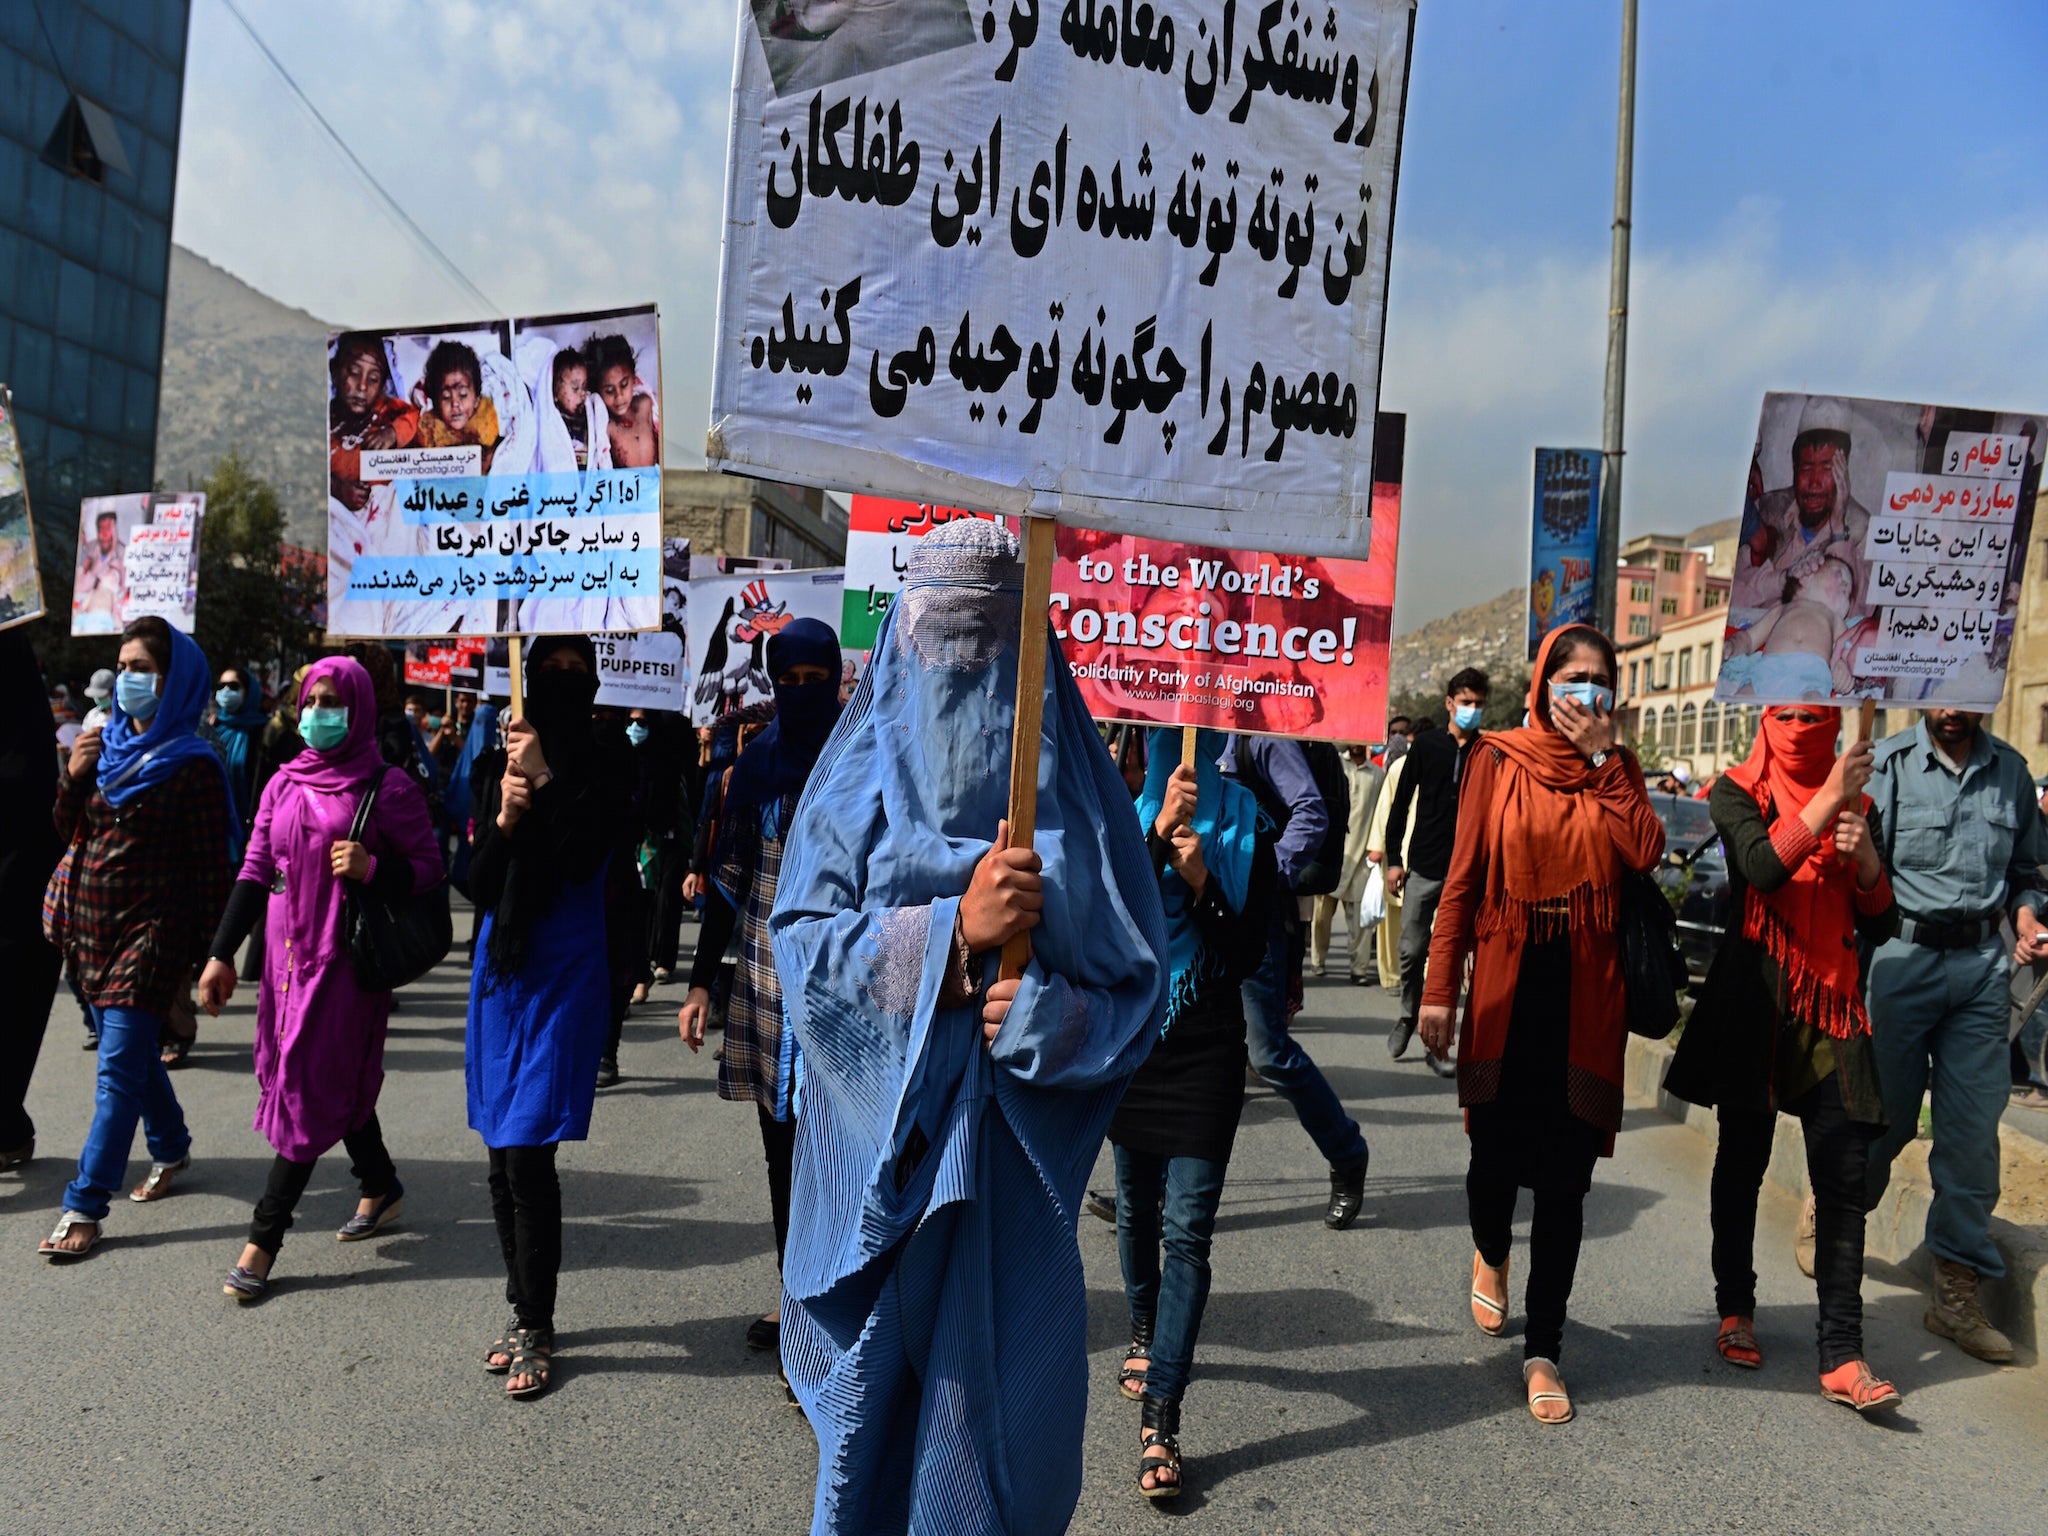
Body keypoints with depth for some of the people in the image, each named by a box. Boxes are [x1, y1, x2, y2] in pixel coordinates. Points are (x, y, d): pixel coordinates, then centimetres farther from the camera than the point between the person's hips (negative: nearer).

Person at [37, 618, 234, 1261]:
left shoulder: (191, 764, -11)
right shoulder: (109, 743, 10)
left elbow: (211, 866, -11)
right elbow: (70, 833, 14)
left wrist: (206, 953, -12)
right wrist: (73, 777, -5)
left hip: (150, 930, -7)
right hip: (93, 925, 7)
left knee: (119, 1069, -6)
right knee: (130, 1051, 19)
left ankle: (84, 1208, -1)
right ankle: (171, 1148, 38)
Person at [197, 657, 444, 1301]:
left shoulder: (387, 787, -6)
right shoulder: (285, 784, 9)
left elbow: (428, 868, -5)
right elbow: (255, 872, 8)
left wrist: (372, 868, -23)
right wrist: (221, 953, 3)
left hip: (346, 958, -6)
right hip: (288, 952, 6)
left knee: (310, 1087, -4)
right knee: (335, 1080, 14)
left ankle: (263, 1240, 2)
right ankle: (381, 1186, 35)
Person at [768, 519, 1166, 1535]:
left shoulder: (1074, 785, 2)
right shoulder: (859, 777, 3)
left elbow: (1135, 976, 1)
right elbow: (802, 945, -8)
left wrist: (1046, 1018, -18)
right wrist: (953, 930, -21)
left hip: (1015, 1155, 0)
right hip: (883, 1147, 1)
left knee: (1000, 1403, 5)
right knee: (876, 1390, 12)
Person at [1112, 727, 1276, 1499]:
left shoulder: (1247, 825, -3)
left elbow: (1249, 954, -6)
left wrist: (1201, 883, -21)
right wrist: (1160, 832, -26)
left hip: (1207, 1051, -2)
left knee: (1187, 1228, -6)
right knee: (1137, 1209, 18)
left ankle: (1160, 1419, -3)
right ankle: (1145, 1334, 43)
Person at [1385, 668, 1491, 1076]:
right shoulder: (1426, 746, 4)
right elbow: (1401, 804, 7)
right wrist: (1394, 859, 2)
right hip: (1424, 867, 1)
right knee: (1412, 951, 4)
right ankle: (1408, 1016, 28)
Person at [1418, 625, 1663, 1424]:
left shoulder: (1616, 768, 9)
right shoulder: (1499, 760, 1)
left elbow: (1645, 849, -11)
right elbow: (1463, 878, -2)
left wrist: (1602, 756, -8)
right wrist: (1438, 989, -6)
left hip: (1585, 996, 2)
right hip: (1507, 986, -1)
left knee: (1565, 1179, 4)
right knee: (1496, 1156, 6)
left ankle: (1543, 1350, 17)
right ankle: (1490, 1254, 42)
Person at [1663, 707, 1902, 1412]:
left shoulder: (1856, 801, 11)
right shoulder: (1740, 791, 1)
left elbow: (1878, 927, 10)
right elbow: (1762, 868, -20)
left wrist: (1866, 861, -7)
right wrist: (1827, 802, -20)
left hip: (1832, 1005, 3)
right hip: (1755, 999, -2)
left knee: (1844, 1176, -4)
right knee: (1743, 1161, 9)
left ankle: (1842, 1356, -1)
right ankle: (1735, 1309, 26)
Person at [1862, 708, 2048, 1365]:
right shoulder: (1890, 762, -3)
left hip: (1982, 963, 3)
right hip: (1903, 957, -3)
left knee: (1973, 1126, 2)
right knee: (1885, 1115, 6)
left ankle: (1957, 1291, 13)